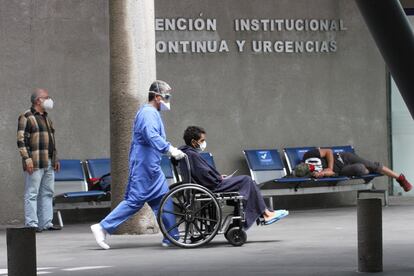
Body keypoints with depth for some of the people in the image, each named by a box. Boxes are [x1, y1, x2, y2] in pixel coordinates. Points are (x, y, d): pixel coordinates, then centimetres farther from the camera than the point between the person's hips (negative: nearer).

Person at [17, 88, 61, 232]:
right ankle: (31, 224, -7)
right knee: (32, 194, -7)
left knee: (47, 193, 8)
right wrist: (27, 158, -19)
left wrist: (55, 159, 21)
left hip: (49, 163, 8)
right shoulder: (26, 117, -5)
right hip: (35, 163, -8)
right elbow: (21, 140, -11)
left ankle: (46, 223, 12)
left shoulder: (46, 118, 21)